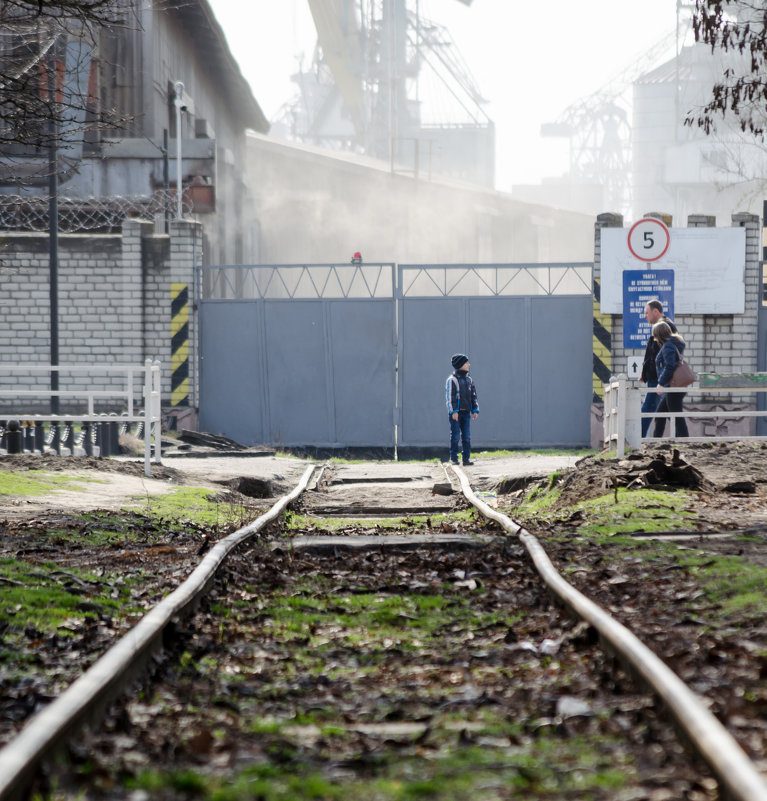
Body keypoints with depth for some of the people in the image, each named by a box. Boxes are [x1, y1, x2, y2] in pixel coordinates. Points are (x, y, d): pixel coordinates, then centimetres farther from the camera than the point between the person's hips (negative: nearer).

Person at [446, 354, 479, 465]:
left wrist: (475, 410, 10)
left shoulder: (468, 379, 14)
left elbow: (473, 395, 17)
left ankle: (466, 458, 6)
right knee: (455, 436, -3)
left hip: (466, 412, 6)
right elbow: (449, 397, -11)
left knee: (467, 436, 3)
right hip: (456, 412, -6)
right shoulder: (452, 379, -7)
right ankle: (453, 458, 3)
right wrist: (453, 411, -17)